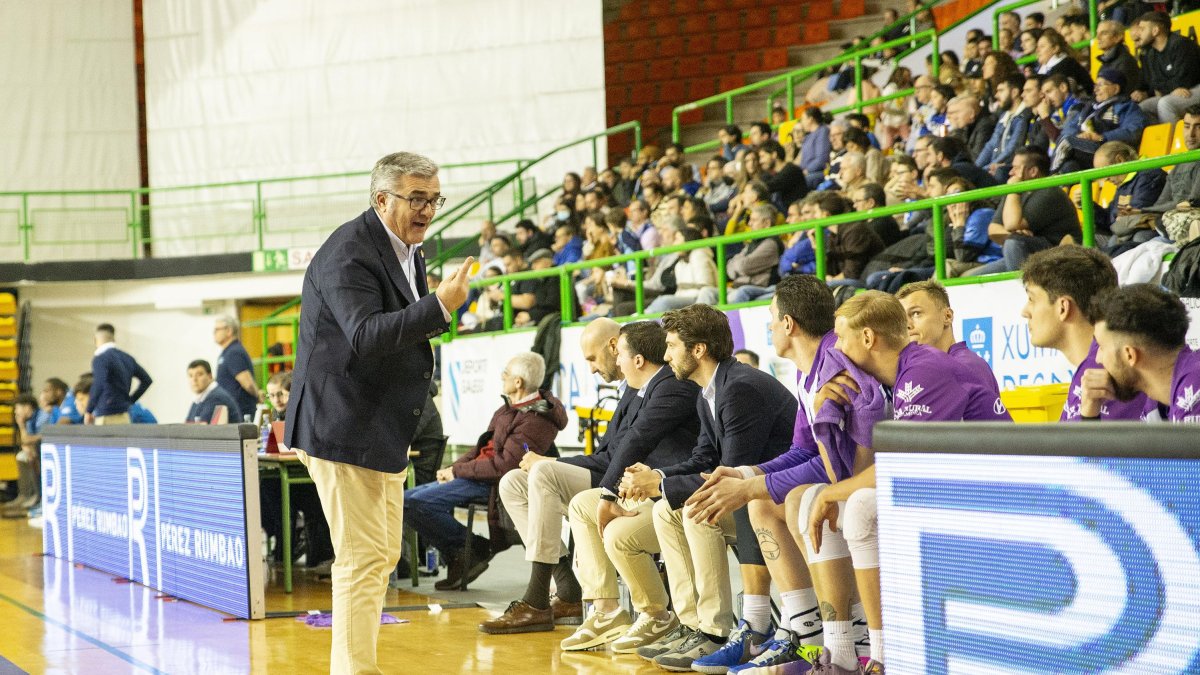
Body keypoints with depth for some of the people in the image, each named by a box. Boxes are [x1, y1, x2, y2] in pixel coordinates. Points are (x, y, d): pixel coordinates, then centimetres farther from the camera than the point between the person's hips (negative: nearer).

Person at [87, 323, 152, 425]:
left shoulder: (100, 358, -8)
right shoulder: (127, 358, 14)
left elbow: (99, 385, -21)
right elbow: (147, 380, 19)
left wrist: (89, 411, -11)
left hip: (107, 417, -7)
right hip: (125, 416, 7)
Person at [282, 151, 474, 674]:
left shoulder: (409, 250, 12)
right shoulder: (349, 253, -19)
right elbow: (365, 335, -33)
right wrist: (438, 307, -42)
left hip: (384, 432, 10)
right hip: (345, 429, -10)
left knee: (383, 555, 17)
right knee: (363, 558, -9)